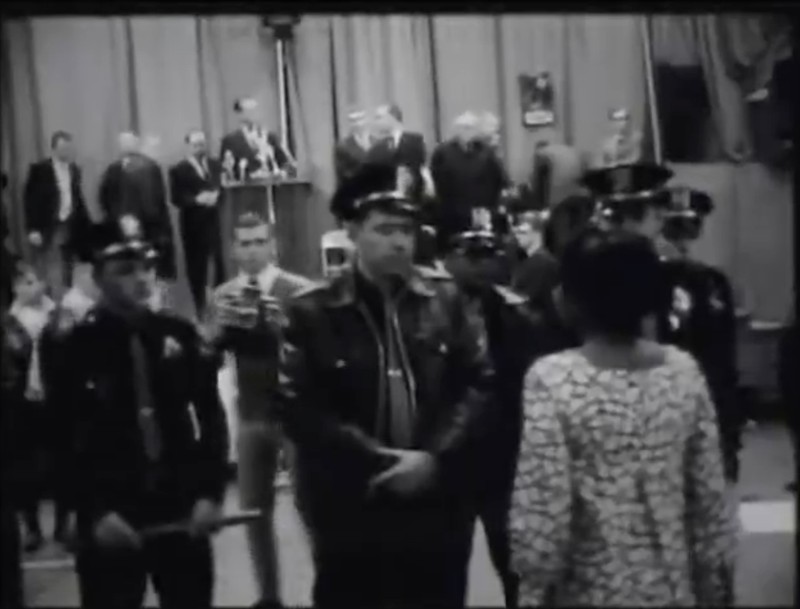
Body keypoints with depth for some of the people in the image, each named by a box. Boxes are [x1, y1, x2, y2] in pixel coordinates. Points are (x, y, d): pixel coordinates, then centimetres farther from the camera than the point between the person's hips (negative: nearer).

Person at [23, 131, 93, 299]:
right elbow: (30, 200, -8)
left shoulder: (74, 170, 9)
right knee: (49, 275, -5)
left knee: (66, 275, 10)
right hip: (47, 229, -5)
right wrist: (32, 229, -14)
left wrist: (87, 225, 7)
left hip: (70, 228, 5)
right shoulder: (39, 170, -8)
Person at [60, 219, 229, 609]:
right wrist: (95, 511, -12)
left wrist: (210, 491, -2)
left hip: (182, 508, 3)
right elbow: (62, 438, -5)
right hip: (112, 519, -3)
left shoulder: (178, 334, 4)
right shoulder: (76, 347, -5)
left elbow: (210, 414, 6)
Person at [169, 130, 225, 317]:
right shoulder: (178, 170, 1)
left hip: (216, 222, 3)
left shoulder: (216, 165, 13)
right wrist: (197, 199, -22)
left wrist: (216, 195, -13)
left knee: (220, 265, 0)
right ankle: (201, 308, 13)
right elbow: (176, 198, -7)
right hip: (193, 226, -2)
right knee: (196, 268, 3)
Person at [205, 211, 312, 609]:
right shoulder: (224, 296, 4)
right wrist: (223, 325, -26)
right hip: (251, 416, 4)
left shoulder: (298, 290, -8)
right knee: (254, 509, 11)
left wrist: (271, 322, -34)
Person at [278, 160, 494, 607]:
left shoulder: (445, 298, 2)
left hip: (438, 505, 3)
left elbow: (480, 382, -1)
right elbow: (298, 407, -11)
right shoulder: (312, 312, -7)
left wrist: (435, 457, -12)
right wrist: (375, 461, -15)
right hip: (349, 511, -2)